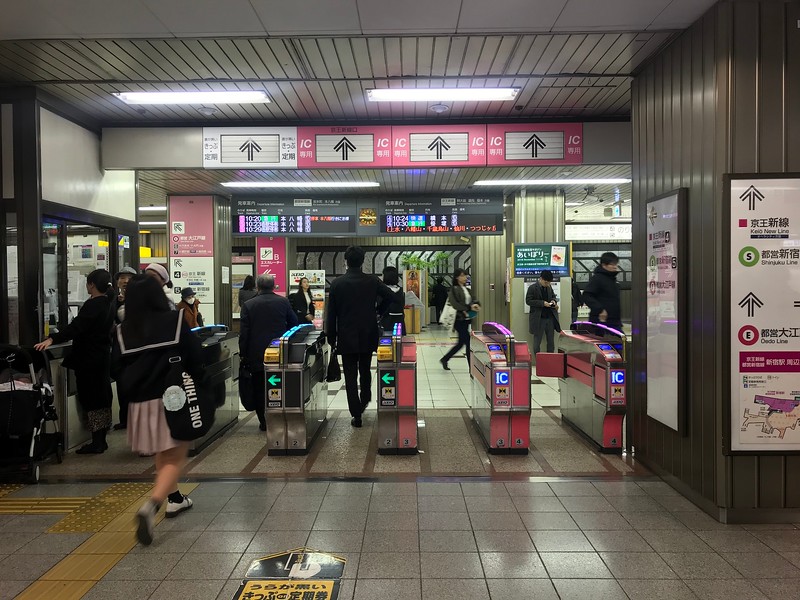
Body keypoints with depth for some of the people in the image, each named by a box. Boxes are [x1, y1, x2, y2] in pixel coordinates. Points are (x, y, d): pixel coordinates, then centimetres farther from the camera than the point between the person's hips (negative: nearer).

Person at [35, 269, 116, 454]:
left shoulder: (93, 305, -19)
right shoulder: (109, 302, 7)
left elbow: (75, 327, -30)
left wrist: (51, 340, -36)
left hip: (89, 358, -9)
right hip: (103, 354, 9)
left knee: (91, 399, -3)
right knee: (102, 397, 12)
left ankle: (97, 442, 0)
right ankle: (101, 440, 20)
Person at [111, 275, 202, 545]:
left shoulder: (122, 332, -1)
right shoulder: (176, 322, -9)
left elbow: (118, 371, 1)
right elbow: (195, 360, -8)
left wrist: (131, 394, 15)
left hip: (141, 403, 4)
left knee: (162, 455, 24)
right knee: (175, 458, 4)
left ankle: (174, 499, 37)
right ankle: (151, 506, -16)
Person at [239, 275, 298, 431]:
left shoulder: (249, 305, -5)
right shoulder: (283, 302, -3)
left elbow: (244, 332, -5)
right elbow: (294, 323, 5)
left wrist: (243, 354, 2)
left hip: (256, 355, -1)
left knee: (259, 389, 8)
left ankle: (264, 422, 11)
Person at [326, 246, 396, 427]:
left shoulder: (337, 283, -8)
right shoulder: (372, 281, -5)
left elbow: (331, 314, -4)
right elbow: (391, 297, -3)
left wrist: (331, 338, 5)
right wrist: (378, 309, 14)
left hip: (347, 338, -2)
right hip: (368, 337, 2)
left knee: (350, 376, 4)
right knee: (365, 370, 23)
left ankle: (356, 415, 5)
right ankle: (364, 402, 37)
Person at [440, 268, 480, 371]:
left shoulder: (467, 289, 15)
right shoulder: (454, 289, -8)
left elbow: (473, 300, 10)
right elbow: (455, 304, -18)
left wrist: (476, 304, -13)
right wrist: (469, 308, -21)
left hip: (466, 320, 8)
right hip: (459, 320, -8)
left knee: (461, 343, 14)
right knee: (468, 342, -7)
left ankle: (444, 359, 28)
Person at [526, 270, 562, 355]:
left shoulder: (549, 287, 9)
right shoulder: (532, 288, -9)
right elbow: (528, 301, -12)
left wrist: (553, 301, -1)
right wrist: (542, 303, -19)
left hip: (550, 318, 6)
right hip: (538, 319, -5)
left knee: (551, 341, 11)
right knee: (537, 341, 3)